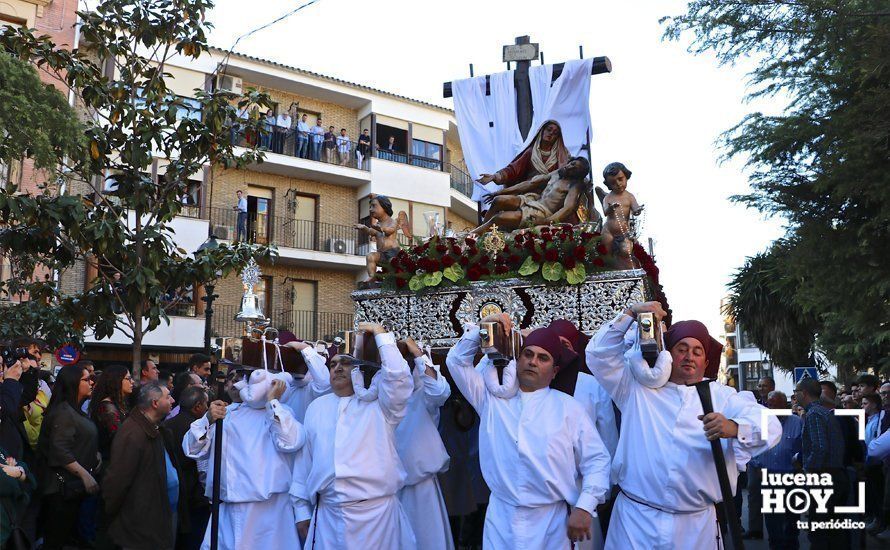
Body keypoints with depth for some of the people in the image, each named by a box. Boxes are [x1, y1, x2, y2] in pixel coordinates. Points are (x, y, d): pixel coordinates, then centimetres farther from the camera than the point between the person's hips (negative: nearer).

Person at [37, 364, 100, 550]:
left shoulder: (76, 410, 13)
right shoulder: (64, 412, -17)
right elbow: (60, 452, -25)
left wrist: (95, 455, 5)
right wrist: (85, 475, -26)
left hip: (75, 485, 9)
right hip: (64, 487, -9)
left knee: (67, 533, 17)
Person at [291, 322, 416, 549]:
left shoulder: (378, 403, 3)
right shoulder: (316, 407, 13)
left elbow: (398, 377, -16)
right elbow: (304, 460, 15)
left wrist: (381, 334, -11)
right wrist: (302, 508, 13)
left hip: (376, 512, -3)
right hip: (327, 515, 3)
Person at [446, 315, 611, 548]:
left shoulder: (569, 408, 3)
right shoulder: (492, 397, 9)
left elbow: (596, 460, 2)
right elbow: (457, 361, 10)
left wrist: (584, 507, -8)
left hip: (551, 521, -1)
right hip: (500, 519, 1)